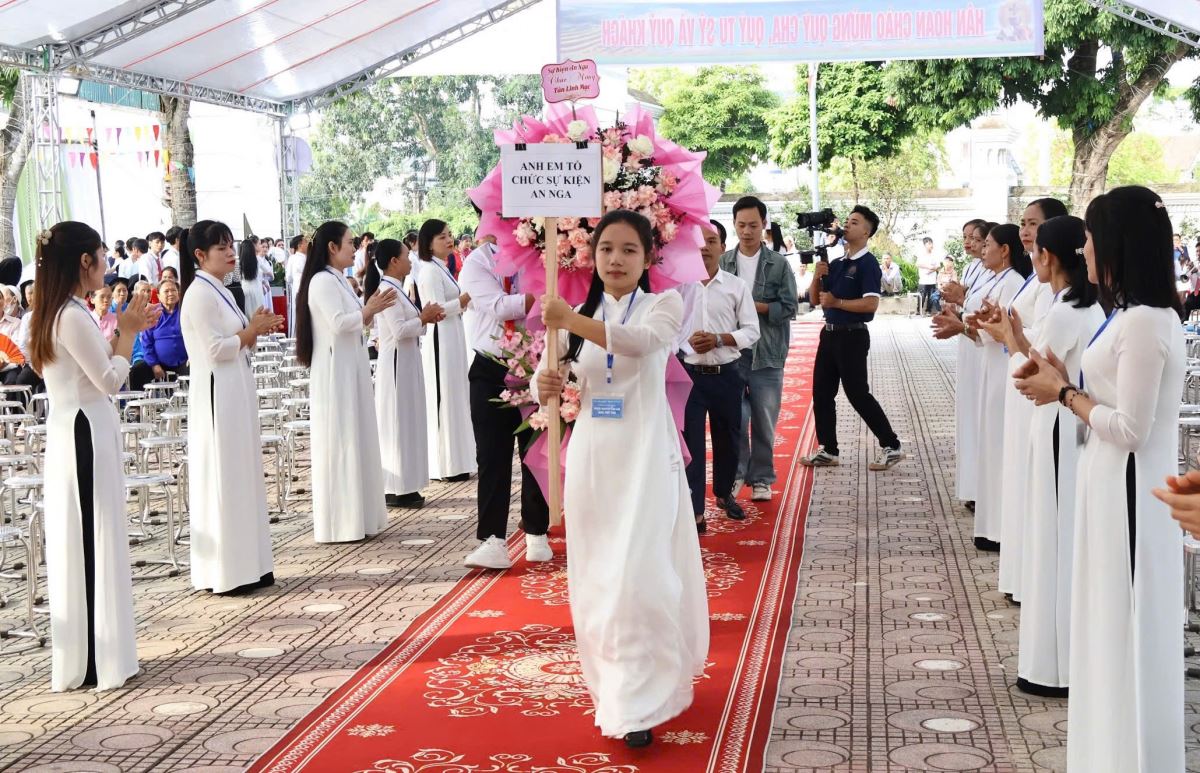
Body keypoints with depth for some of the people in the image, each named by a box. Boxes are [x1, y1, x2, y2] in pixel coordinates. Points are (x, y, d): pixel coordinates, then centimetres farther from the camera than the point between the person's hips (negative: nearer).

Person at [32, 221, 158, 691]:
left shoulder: (59, 313, 12)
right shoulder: (73, 316, -18)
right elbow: (110, 380, -16)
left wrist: (124, 332, 11)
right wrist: (127, 333, -4)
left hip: (74, 435, 10)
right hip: (86, 437, -10)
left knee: (81, 543, 13)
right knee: (92, 543, -4)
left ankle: (87, 653, 20)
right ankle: (96, 659, 3)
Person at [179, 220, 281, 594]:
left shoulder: (219, 292, 15)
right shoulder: (199, 294, -13)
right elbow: (214, 350, -19)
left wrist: (254, 329, 4)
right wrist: (252, 331, -9)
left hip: (237, 393, 10)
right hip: (217, 395, -10)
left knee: (243, 476, 12)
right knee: (223, 479, -5)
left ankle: (245, 565, 18)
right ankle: (225, 571, 1)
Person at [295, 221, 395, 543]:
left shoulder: (340, 280, 15)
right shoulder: (323, 281, -14)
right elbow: (338, 324, -22)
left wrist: (372, 310, 4)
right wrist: (370, 309, -11)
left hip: (352, 370, 10)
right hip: (335, 372, -10)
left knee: (355, 440, 11)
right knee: (340, 443, -6)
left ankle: (357, 516, 18)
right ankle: (340, 523, -1)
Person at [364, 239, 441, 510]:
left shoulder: (394, 288, 14)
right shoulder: (387, 289, -16)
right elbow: (399, 330, -22)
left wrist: (424, 317, 3)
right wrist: (424, 318, -11)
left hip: (405, 362, 10)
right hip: (397, 364, -10)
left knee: (405, 422, 12)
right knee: (398, 423, -5)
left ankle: (401, 486, 17)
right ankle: (397, 490, -1)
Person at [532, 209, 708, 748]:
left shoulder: (663, 305, -2)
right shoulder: (580, 316, 11)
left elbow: (640, 341, -25)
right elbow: (549, 384, 7)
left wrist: (571, 321, -37)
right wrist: (545, 384, -18)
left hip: (644, 454, -4)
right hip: (591, 455, 4)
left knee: (637, 576, -10)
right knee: (595, 577, 9)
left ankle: (639, 704, -3)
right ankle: (613, 684, 28)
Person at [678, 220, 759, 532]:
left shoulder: (736, 286, 1)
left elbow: (751, 331, 1)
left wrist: (719, 339, -14)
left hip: (726, 375, 2)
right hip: (688, 374, -2)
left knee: (727, 438, 16)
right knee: (691, 441, -4)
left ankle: (724, 493, 38)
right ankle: (694, 511, 0)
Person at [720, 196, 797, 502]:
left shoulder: (779, 264, 2)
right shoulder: (722, 263, 4)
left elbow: (788, 308, -1)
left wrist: (752, 305, -11)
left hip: (767, 354, 0)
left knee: (764, 420, 6)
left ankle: (761, 478, 19)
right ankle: (736, 473, 12)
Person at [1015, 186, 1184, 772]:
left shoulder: (1144, 324, -22)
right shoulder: (1136, 316, 9)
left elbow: (1129, 428, -22)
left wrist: (1064, 393, -11)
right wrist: (1064, 380, 4)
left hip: (1128, 492, -10)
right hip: (1113, 485, 10)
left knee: (1126, 628, 1)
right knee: (1110, 624, 17)